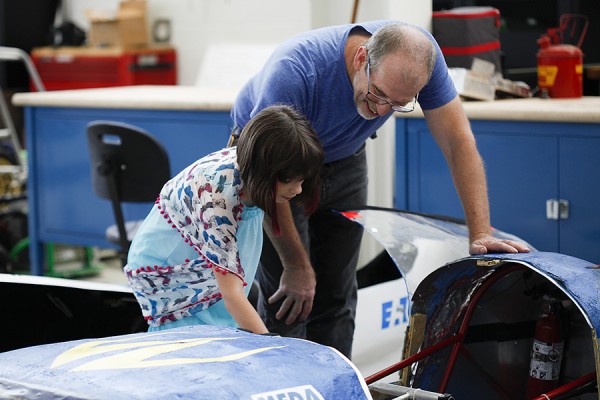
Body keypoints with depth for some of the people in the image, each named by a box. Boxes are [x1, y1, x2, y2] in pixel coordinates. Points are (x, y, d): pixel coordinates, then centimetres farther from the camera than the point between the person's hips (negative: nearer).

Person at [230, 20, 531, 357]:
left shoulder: (421, 54, -28)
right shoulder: (292, 73, -39)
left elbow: (458, 141, -22)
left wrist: (481, 234, -30)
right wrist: (298, 266, -22)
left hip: (343, 160, 4)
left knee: (337, 293, 4)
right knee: (288, 298, -10)